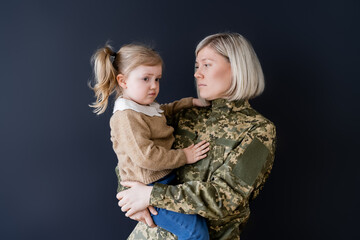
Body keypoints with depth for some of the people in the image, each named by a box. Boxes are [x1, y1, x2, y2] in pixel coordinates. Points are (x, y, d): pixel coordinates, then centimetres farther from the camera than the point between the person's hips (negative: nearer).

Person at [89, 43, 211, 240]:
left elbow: (167, 110, 34)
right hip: (148, 187, -10)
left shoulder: (147, 108, 12)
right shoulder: (126, 117, -20)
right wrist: (184, 156, -18)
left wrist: (192, 102, 21)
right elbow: (146, 156, -26)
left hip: (164, 179, 10)